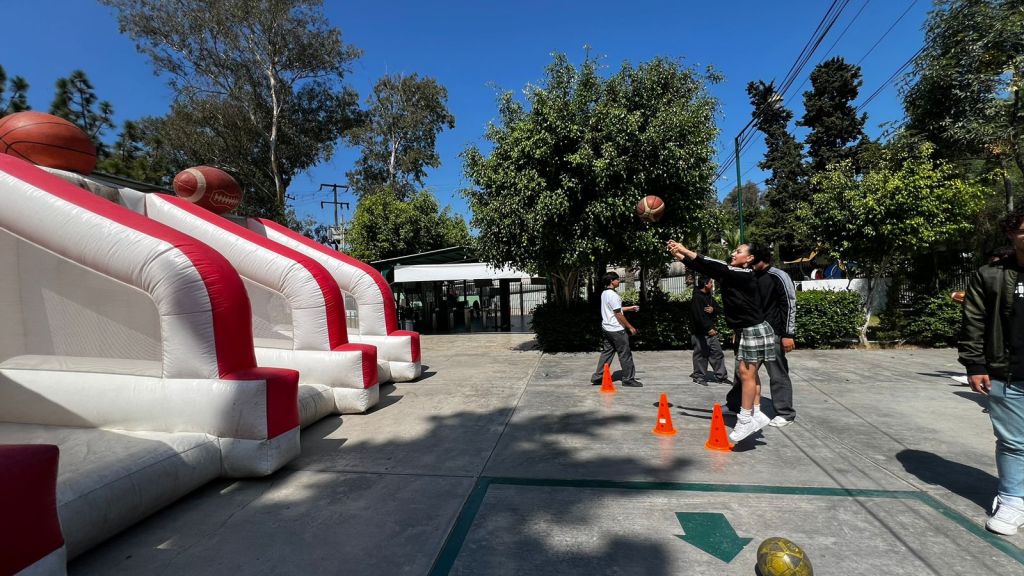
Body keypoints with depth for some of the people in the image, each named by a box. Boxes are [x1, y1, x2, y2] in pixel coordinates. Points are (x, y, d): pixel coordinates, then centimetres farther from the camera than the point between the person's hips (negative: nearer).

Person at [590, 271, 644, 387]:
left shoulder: (604, 294, 11)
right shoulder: (613, 295, -18)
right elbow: (618, 314, -19)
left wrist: (629, 308, 22)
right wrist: (630, 327, -12)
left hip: (606, 328, 9)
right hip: (616, 329, -9)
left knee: (607, 352, 12)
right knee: (625, 354, 1)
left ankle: (598, 377, 13)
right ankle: (628, 379, 9)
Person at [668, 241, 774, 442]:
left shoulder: (745, 276, -18)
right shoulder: (731, 274, 8)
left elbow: (715, 266, -27)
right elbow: (708, 269, 3)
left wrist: (687, 251, -27)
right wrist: (679, 255, -4)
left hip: (755, 330, -10)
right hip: (747, 330, 10)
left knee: (746, 374, -7)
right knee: (749, 374, 13)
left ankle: (746, 419, -1)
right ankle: (756, 414, 20)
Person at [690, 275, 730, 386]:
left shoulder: (709, 296, 13)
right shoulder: (696, 298, -16)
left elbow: (717, 308, 16)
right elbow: (699, 316, -26)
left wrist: (713, 309, -8)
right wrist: (708, 328, -32)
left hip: (711, 330, 9)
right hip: (700, 332, -9)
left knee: (717, 353, 12)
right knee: (701, 354, 0)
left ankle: (721, 376, 21)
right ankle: (699, 377, 12)